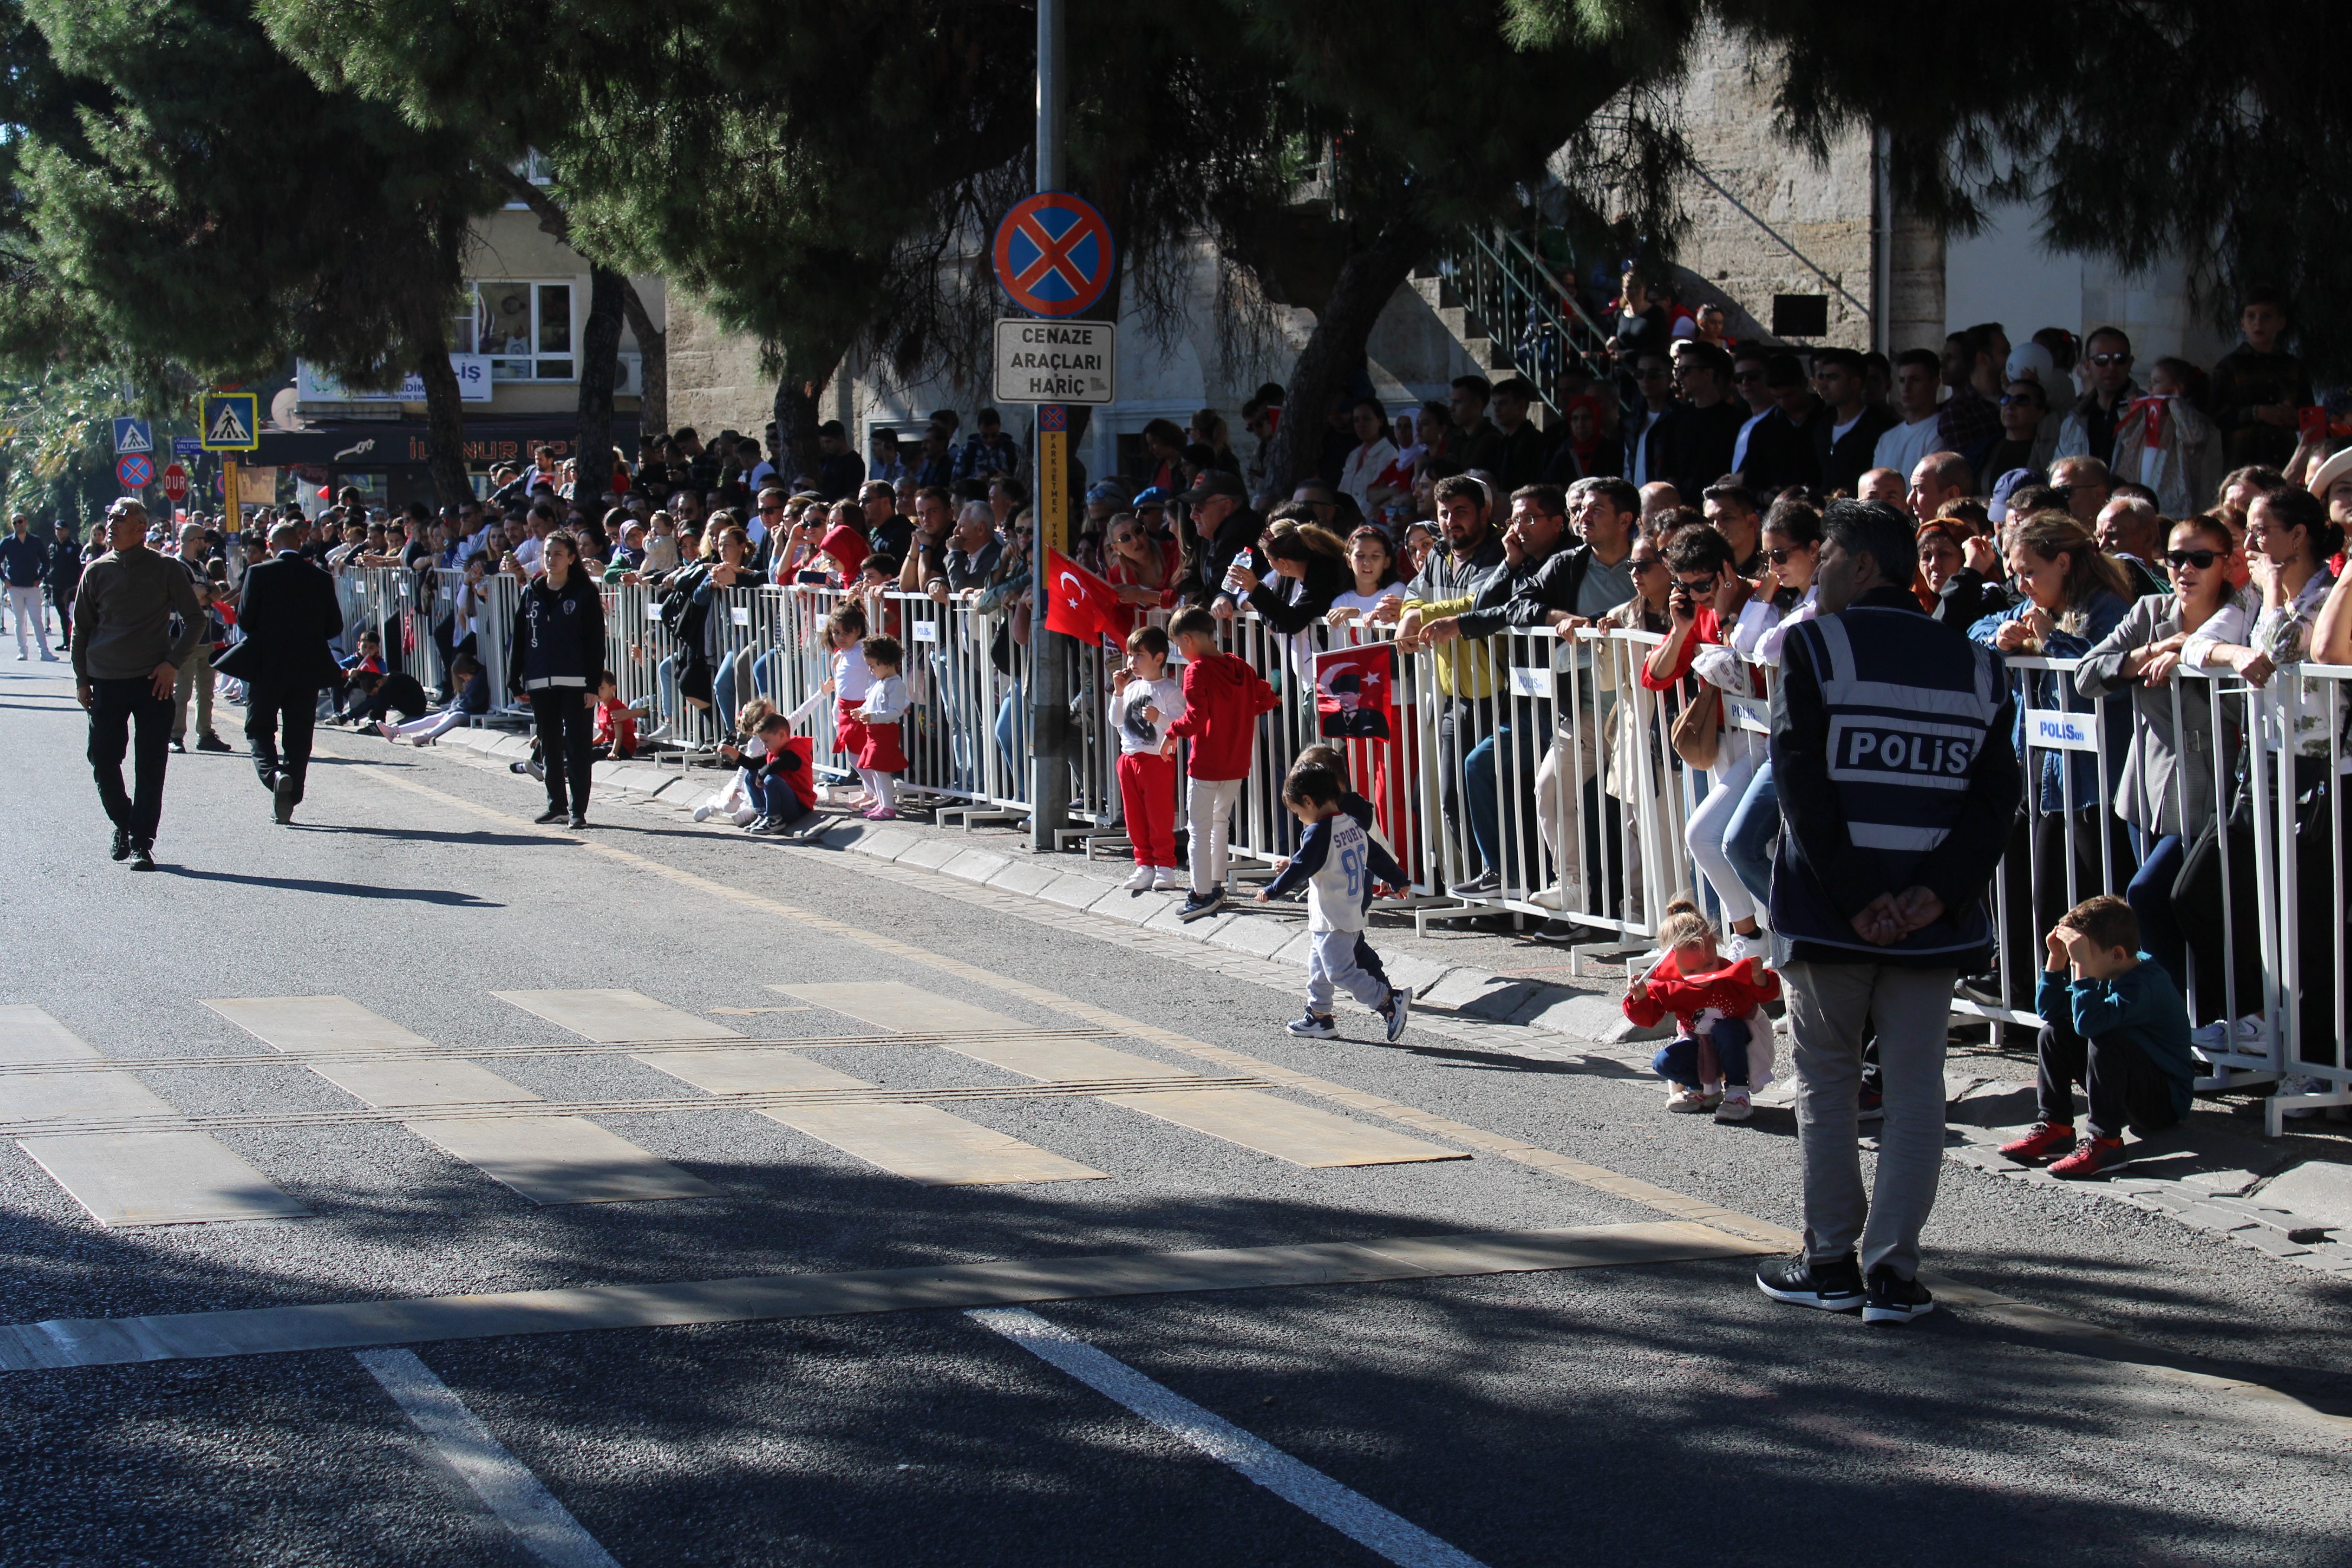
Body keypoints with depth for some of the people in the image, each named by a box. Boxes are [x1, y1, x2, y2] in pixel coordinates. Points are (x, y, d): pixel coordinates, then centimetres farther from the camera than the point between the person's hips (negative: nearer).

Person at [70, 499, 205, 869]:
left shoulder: (165, 569, 0)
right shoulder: (97, 571, 6)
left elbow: (195, 620, 5)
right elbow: (81, 628, 13)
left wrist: (173, 662, -7)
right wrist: (82, 679, 7)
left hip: (153, 681, -2)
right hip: (106, 682, 2)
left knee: (150, 767, -4)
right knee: (103, 762, 3)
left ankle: (141, 842, 0)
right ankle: (123, 825, 26)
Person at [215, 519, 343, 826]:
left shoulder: (259, 573, -8)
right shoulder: (321, 578, 0)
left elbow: (245, 621, -8)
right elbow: (334, 627, 4)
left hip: (266, 665, -2)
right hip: (307, 669, 2)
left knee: (259, 729, 9)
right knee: (298, 736, 9)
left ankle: (273, 774, -19)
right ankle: (289, 801, 9)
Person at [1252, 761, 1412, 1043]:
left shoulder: (1318, 833, -20)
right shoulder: (1355, 826, 6)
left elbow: (1300, 868, -20)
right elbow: (1375, 856, 18)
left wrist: (1271, 892, -9)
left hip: (1331, 922, -10)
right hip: (1354, 914, 10)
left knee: (1340, 971, -8)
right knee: (1320, 967, 19)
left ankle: (1390, 1001, -13)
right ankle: (1318, 1015, 26)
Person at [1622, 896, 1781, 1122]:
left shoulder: (1732, 974, -25)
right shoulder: (1667, 987, -18)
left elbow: (1767, 995, -27)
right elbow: (1647, 1017, -14)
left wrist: (1759, 979, -50)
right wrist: (1640, 998, -36)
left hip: (1735, 1039, -3)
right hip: (1699, 1046, 3)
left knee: (1724, 1031, -37)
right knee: (1663, 1063, -20)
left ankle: (1739, 1093, -23)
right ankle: (1706, 1089, 6)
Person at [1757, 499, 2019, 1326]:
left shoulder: (1814, 647, -4)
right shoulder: (1976, 666, 9)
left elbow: (1801, 782, -12)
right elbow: (1996, 794, -1)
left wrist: (1853, 898, -13)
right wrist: (1938, 891, -9)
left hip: (1828, 911, -3)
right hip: (1932, 916, 3)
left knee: (1826, 1081, 11)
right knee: (1915, 1089, 7)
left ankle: (1830, 1261, 15)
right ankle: (1893, 1270, 5)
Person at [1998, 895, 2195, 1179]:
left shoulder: (2147, 983, -27)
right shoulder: (2107, 973, 0)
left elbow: (2088, 1023, -41)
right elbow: (2049, 1010, 8)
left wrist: (2082, 964, -38)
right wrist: (2056, 958, -3)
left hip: (2168, 1100, -9)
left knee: (2106, 1041, -33)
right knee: (2054, 1032, 4)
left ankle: (2105, 1142, -23)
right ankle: (2055, 1127, 4)